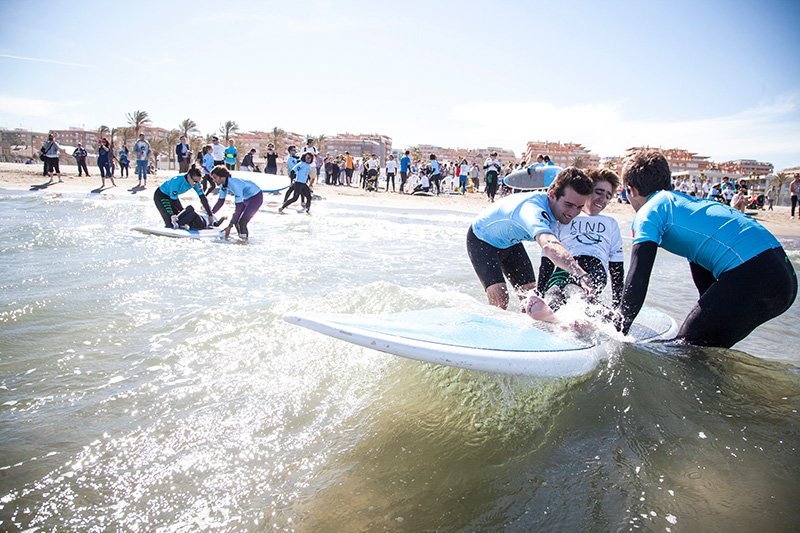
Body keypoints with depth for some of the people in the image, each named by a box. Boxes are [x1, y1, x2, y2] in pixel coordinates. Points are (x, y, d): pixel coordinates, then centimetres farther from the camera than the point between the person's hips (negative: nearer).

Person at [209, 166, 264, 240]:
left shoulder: (234, 184, -35)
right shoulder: (223, 185, -9)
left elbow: (239, 206, -37)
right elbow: (221, 201, 5)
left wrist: (230, 226, -37)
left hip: (256, 197, -8)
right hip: (246, 197, 9)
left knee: (242, 222, -17)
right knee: (235, 220, 3)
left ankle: (244, 238, 1)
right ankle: (241, 237, 21)